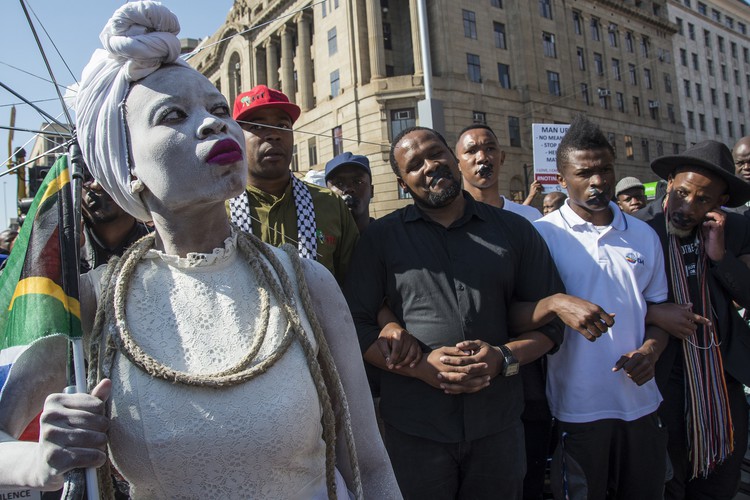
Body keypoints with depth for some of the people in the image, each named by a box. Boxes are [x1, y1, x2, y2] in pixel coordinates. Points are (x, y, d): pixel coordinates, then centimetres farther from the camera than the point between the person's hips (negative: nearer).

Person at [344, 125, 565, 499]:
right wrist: (421, 366, -15)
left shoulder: (514, 230, 5)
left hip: (498, 423, 2)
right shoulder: (381, 237, 1)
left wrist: (505, 357, -12)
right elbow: (356, 324, -2)